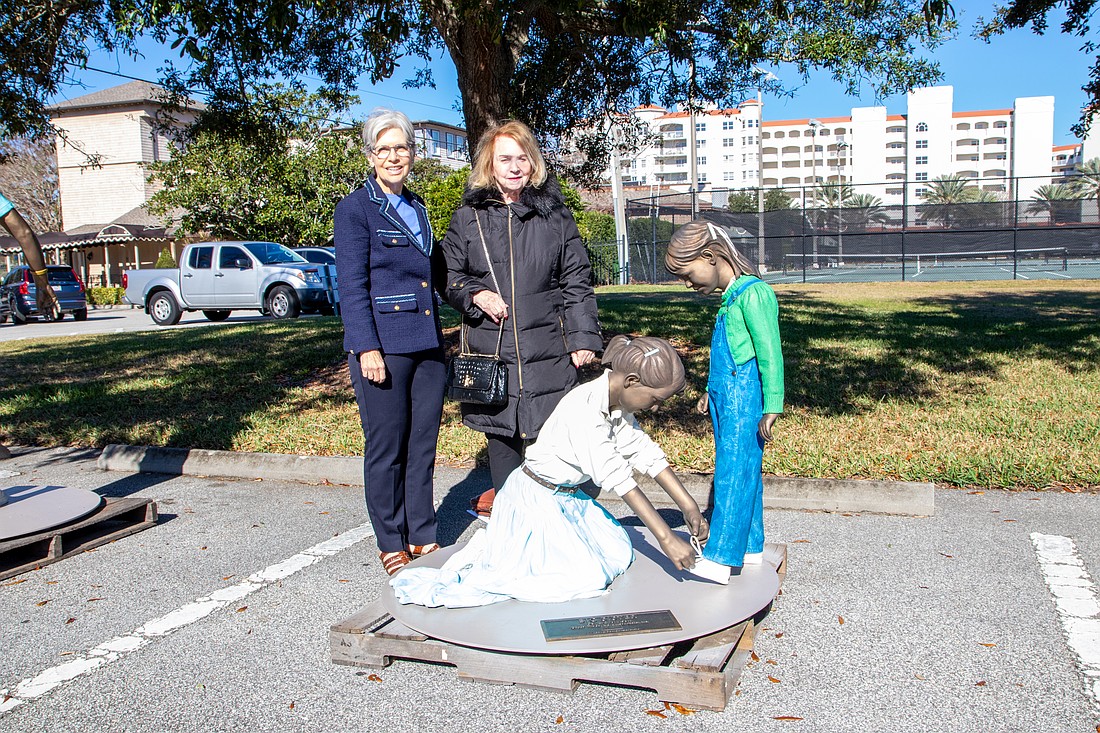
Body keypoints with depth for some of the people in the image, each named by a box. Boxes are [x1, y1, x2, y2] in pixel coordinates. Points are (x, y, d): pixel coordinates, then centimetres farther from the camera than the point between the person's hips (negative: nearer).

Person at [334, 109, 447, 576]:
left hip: (427, 344, 6)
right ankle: (391, 545, 17)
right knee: (386, 449, 3)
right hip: (382, 346, -6)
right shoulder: (356, 209, -3)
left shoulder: (417, 208, 16)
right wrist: (367, 348, -15)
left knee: (423, 444, 10)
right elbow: (352, 285, -9)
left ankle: (422, 537, 23)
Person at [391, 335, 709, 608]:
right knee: (588, 578, -17)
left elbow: (647, 454, 4)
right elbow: (617, 478, -30)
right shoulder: (585, 408, -30)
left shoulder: (618, 405, -1)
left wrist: (689, 506, 0)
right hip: (536, 498, -10)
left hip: (568, 497, 10)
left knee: (620, 556, 8)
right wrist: (666, 537, -28)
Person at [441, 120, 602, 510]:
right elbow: (449, 276, 13)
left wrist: (583, 338, -1)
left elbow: (577, 281, 6)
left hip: (548, 353, -1)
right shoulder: (468, 217, 6)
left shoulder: (554, 214, 6)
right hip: (490, 352, 1)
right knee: (501, 444, 9)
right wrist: (476, 294, -8)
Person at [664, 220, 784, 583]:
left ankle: (718, 560, -7)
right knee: (743, 475, 15)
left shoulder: (753, 293, -15)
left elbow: (770, 354, -17)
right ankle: (750, 550, 25)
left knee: (733, 477, -9)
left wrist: (771, 408, -19)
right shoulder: (730, 297, 14)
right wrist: (713, 391, 32)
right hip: (727, 400, 10)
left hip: (745, 403, -10)